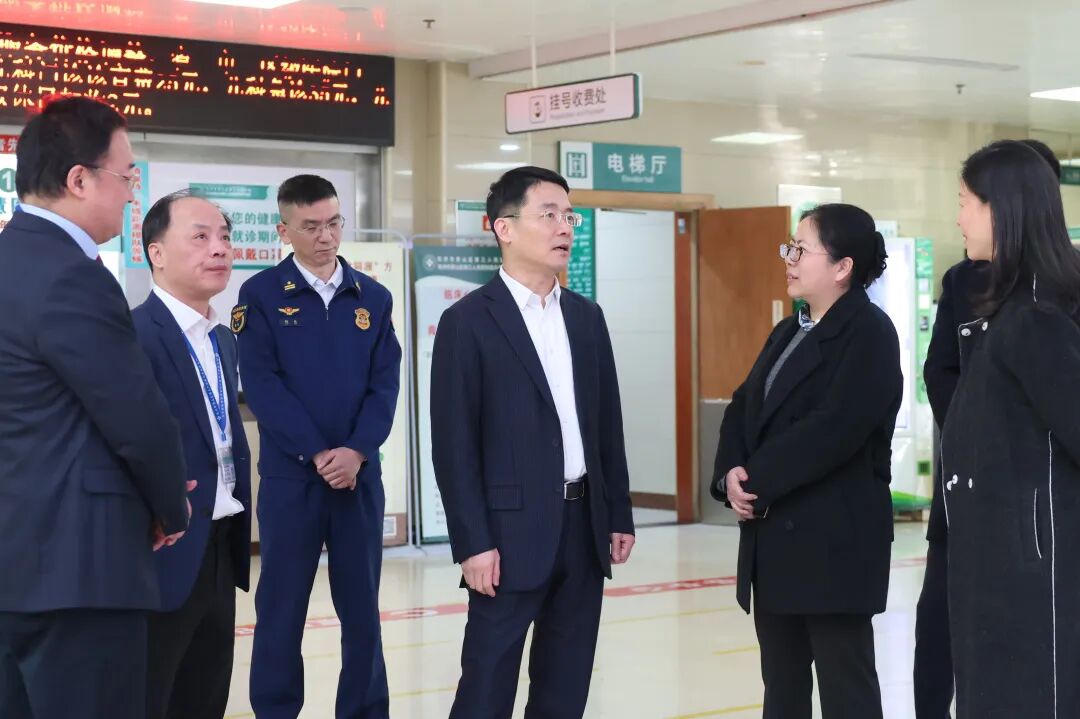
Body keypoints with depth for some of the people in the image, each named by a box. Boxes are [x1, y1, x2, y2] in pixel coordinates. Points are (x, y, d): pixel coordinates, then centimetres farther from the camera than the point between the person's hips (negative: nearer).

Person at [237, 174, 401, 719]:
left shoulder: (373, 297, 8)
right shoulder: (261, 295, -2)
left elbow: (386, 383, 3)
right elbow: (261, 385, -8)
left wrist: (356, 451, -12)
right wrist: (317, 454, -15)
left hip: (360, 473, 3)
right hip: (289, 474, -2)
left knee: (362, 604, 8)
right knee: (281, 605, 3)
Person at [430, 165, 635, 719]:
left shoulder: (586, 316, 12)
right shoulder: (468, 321, -7)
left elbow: (607, 425, 15)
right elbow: (454, 443, -10)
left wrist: (619, 516, 11)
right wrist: (472, 543, -14)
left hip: (583, 525, 6)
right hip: (512, 531, -6)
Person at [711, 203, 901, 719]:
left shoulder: (869, 333, -10)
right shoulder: (787, 333, 17)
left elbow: (833, 429, -21)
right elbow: (743, 408, 13)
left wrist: (757, 479, -15)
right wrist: (731, 474, -6)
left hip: (835, 537, -8)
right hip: (775, 536, 9)